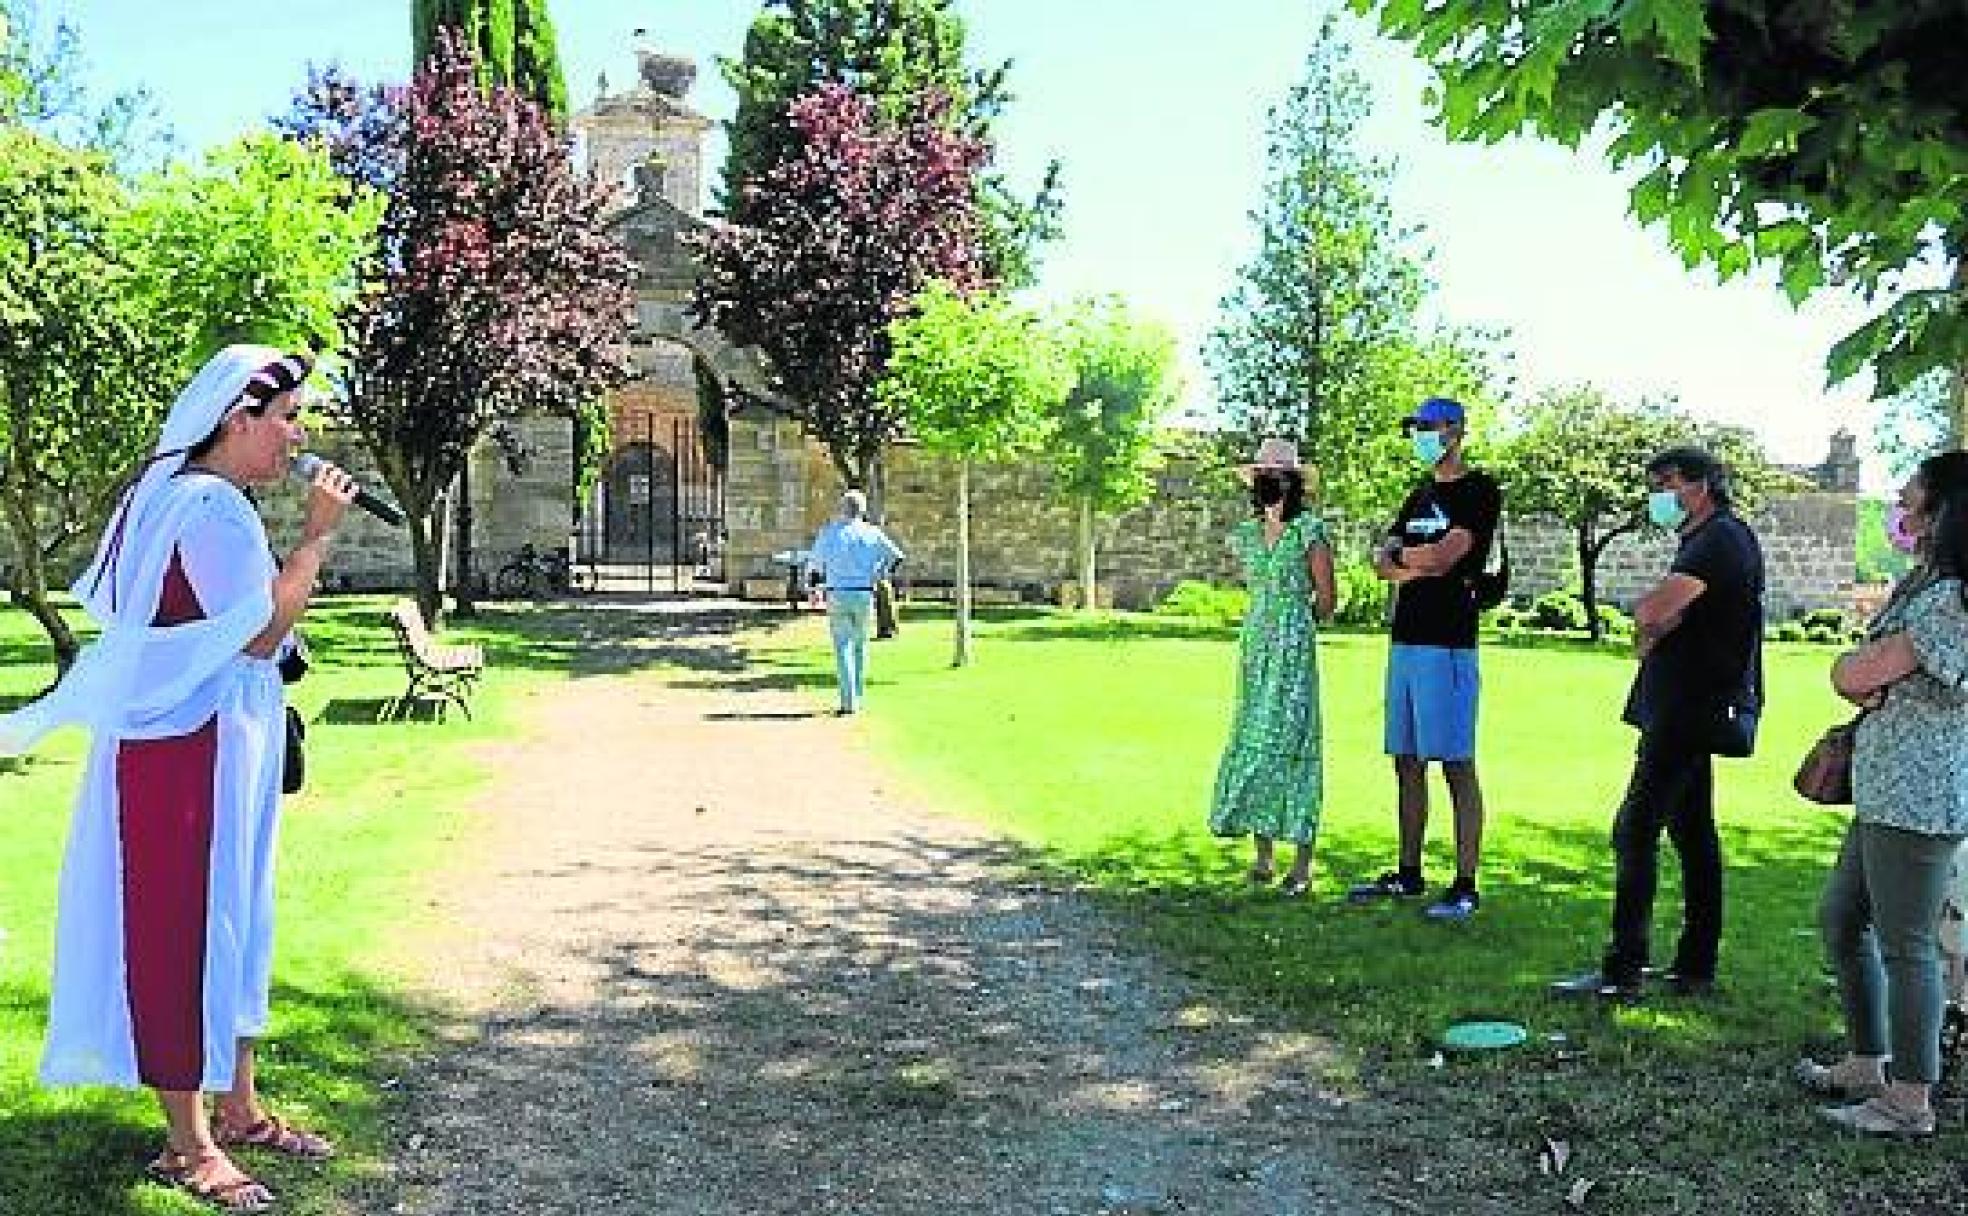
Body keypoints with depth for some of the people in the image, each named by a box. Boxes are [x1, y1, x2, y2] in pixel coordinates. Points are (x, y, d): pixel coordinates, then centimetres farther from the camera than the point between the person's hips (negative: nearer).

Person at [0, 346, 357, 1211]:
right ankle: (188, 1143, 9)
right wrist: (316, 534, -19)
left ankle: (237, 1109, 26)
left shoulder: (180, 496, 15)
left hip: (215, 746, 10)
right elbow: (260, 634, -23)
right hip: (188, 750, -10)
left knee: (229, 923, 15)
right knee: (186, 928, -2)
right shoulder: (211, 507, -18)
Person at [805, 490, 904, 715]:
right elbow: (896, 555, 1)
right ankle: (858, 697, 20)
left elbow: (813, 563, 0)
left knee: (843, 648, -1)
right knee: (860, 646, 16)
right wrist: (879, 575, 8)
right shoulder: (872, 533, 2)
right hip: (864, 595, 2)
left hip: (837, 595, -2)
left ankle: (848, 702, -10)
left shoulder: (830, 531, -4)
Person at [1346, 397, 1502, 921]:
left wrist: (1401, 555, 2)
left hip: (1448, 643, -8)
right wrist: (1422, 565, -6)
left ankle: (1466, 886, -3)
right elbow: (1381, 564, 12)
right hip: (1406, 640, 8)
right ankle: (1409, 874, 20)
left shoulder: (1480, 491, -3)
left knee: (1457, 766, -6)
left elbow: (1445, 554, -15)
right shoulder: (1421, 496, 20)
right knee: (1407, 762, 11)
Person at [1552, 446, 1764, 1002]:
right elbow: (1660, 618, 15)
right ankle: (1695, 968, 19)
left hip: (1692, 709, -11)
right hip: (1692, 709, 11)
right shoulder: (1705, 540, 21)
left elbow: (1651, 612, -23)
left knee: (1635, 829, -11)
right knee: (1692, 831, 12)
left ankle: (1623, 971, -11)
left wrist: (1648, 619, -2)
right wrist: (1656, 627, -6)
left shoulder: (1721, 537, -13)